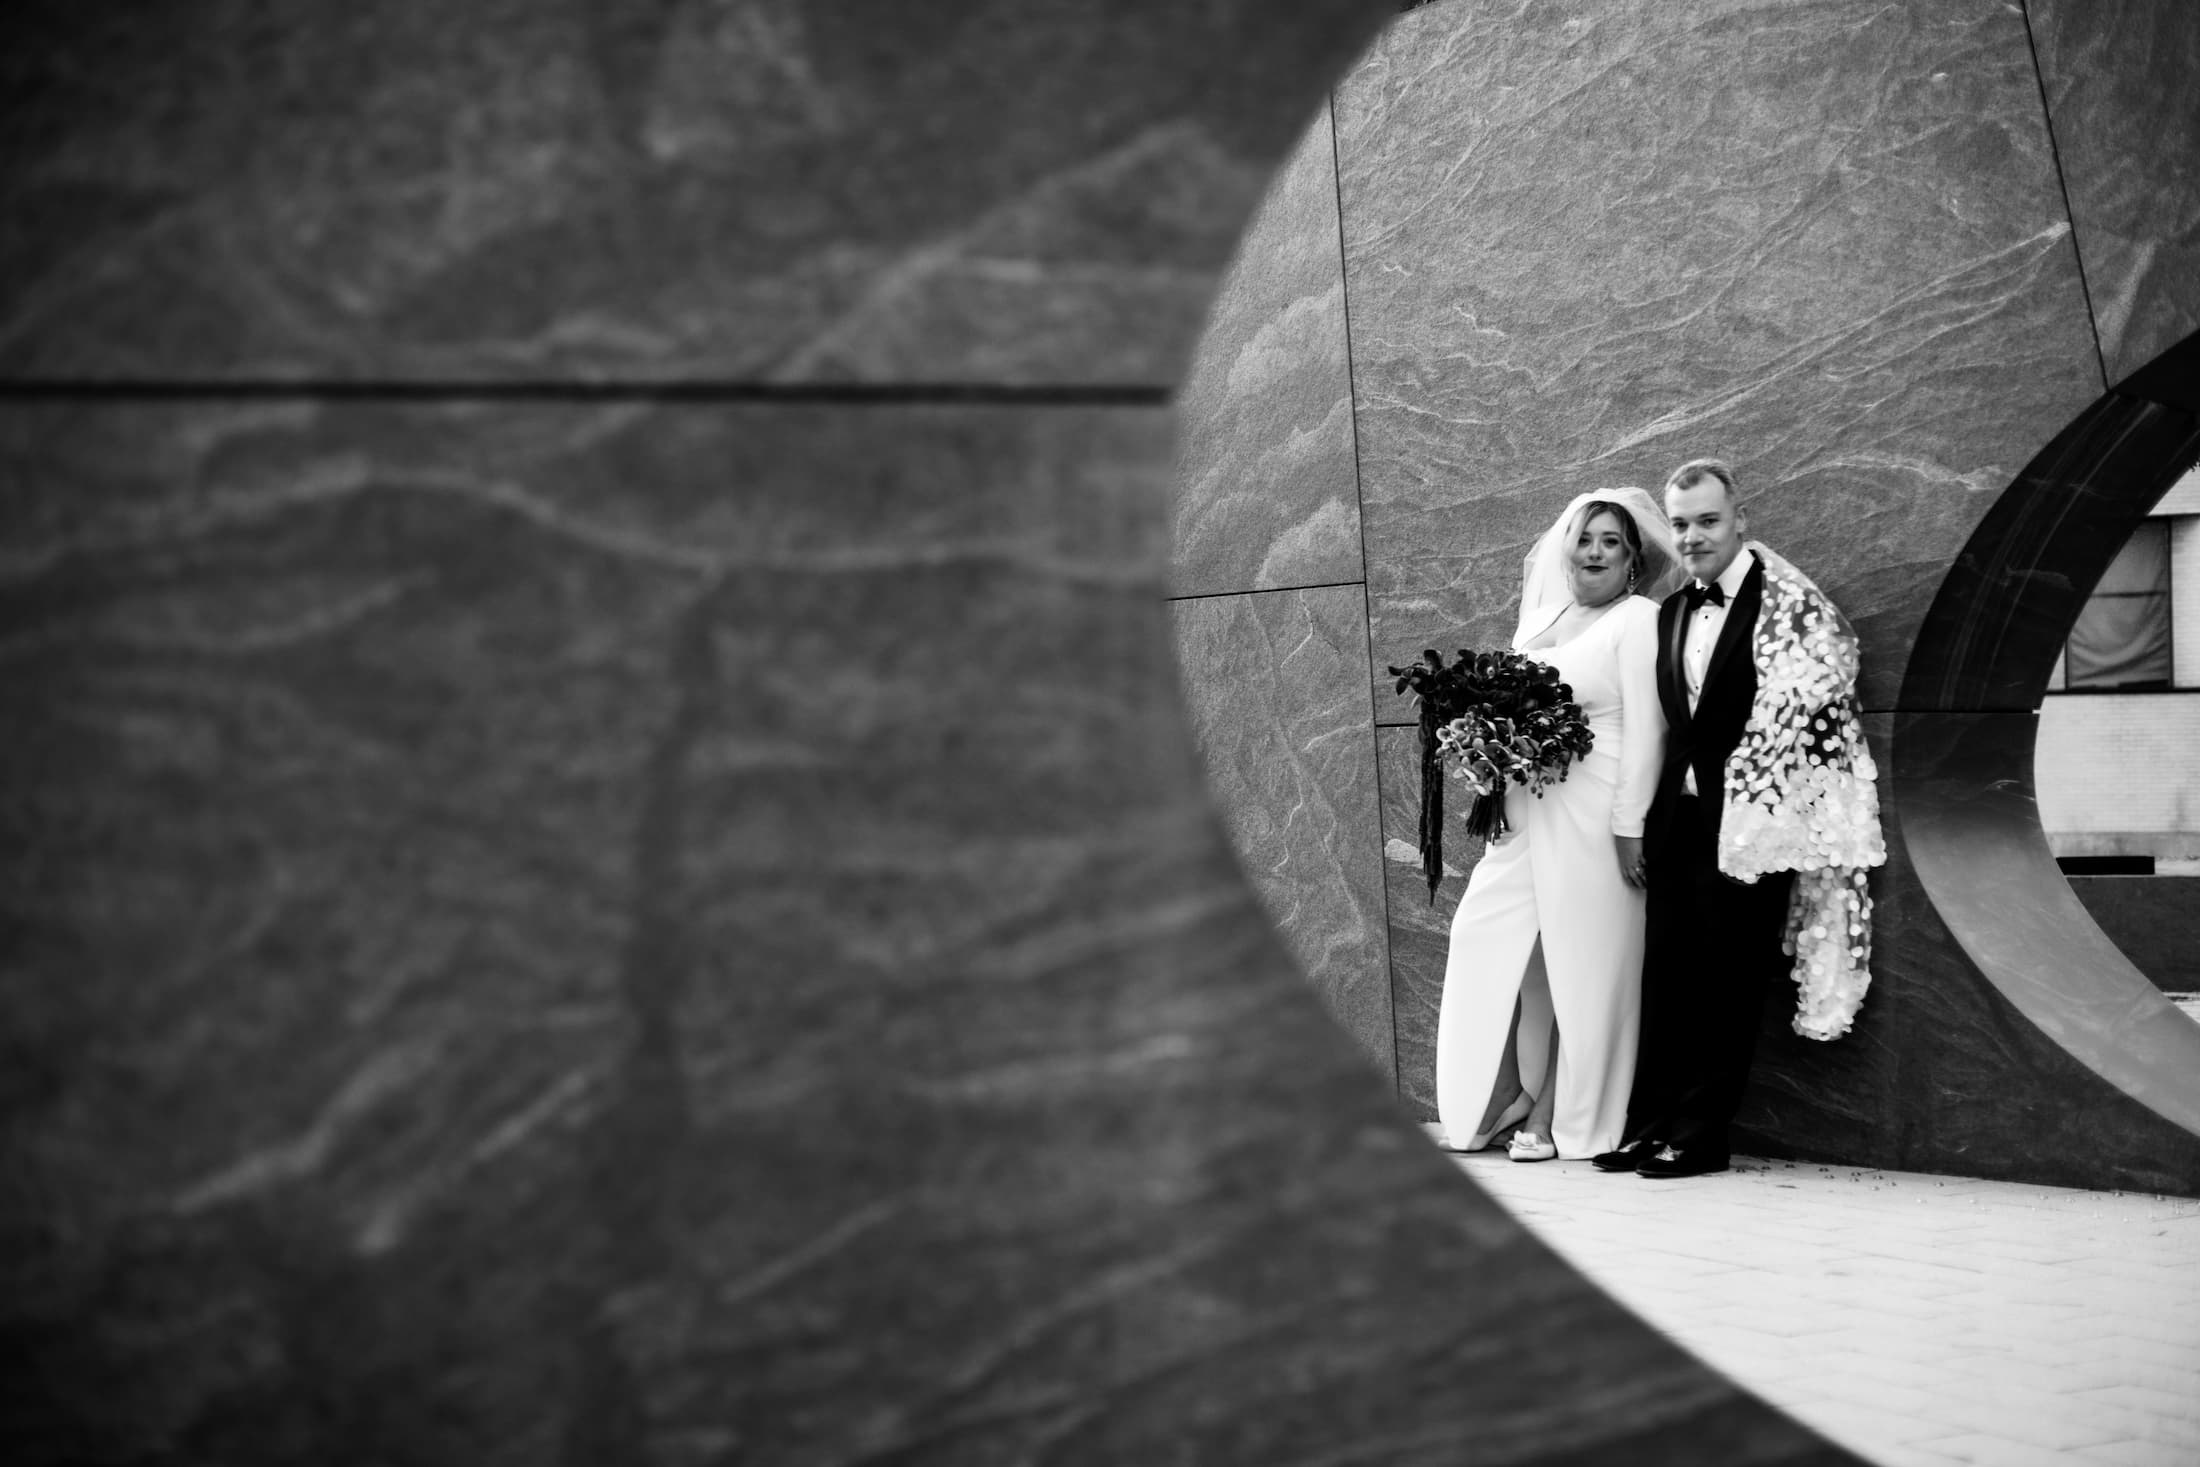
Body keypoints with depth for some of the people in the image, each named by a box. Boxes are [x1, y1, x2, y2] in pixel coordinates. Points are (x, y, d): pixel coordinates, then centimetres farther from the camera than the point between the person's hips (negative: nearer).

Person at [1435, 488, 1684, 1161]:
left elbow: (1645, 729, -11)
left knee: (1578, 969, 2)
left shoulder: (1639, 621, -4)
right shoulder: (1542, 618, 16)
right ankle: (1526, 1107, 14)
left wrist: (1630, 826, -16)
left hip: (1593, 820, -6)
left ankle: (1557, 1119, 12)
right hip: (1525, 816, 6)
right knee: (1522, 963, 5)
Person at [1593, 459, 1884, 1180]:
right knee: (1666, 976, 7)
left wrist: (1743, 810, -11)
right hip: (1679, 818, 6)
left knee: (1727, 982, 1)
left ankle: (1702, 1135, 9)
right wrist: (1645, 820, 12)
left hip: (1749, 822, -6)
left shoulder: (1788, 604, -8)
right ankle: (1650, 1125, 14)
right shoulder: (1672, 612, 14)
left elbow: (1794, 717, -12)